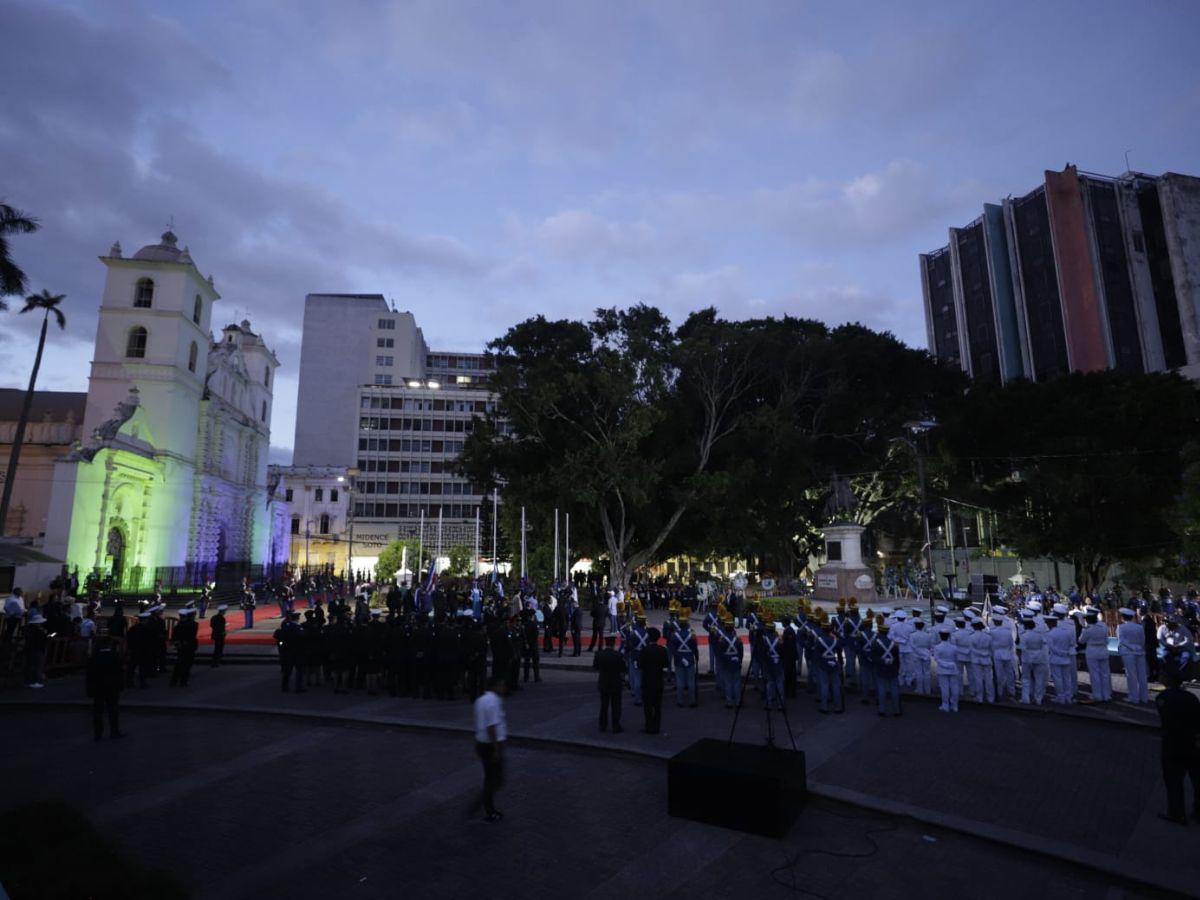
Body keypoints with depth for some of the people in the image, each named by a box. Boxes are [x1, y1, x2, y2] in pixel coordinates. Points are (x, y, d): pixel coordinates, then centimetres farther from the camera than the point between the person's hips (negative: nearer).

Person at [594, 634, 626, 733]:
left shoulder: (599, 654, -10)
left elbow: (595, 667, 3)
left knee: (604, 705, 17)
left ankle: (603, 726, 24)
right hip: (616, 685, -3)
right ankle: (616, 727, 12)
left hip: (603, 684, 3)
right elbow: (625, 669, -12)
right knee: (616, 706, 9)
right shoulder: (618, 655, -19)